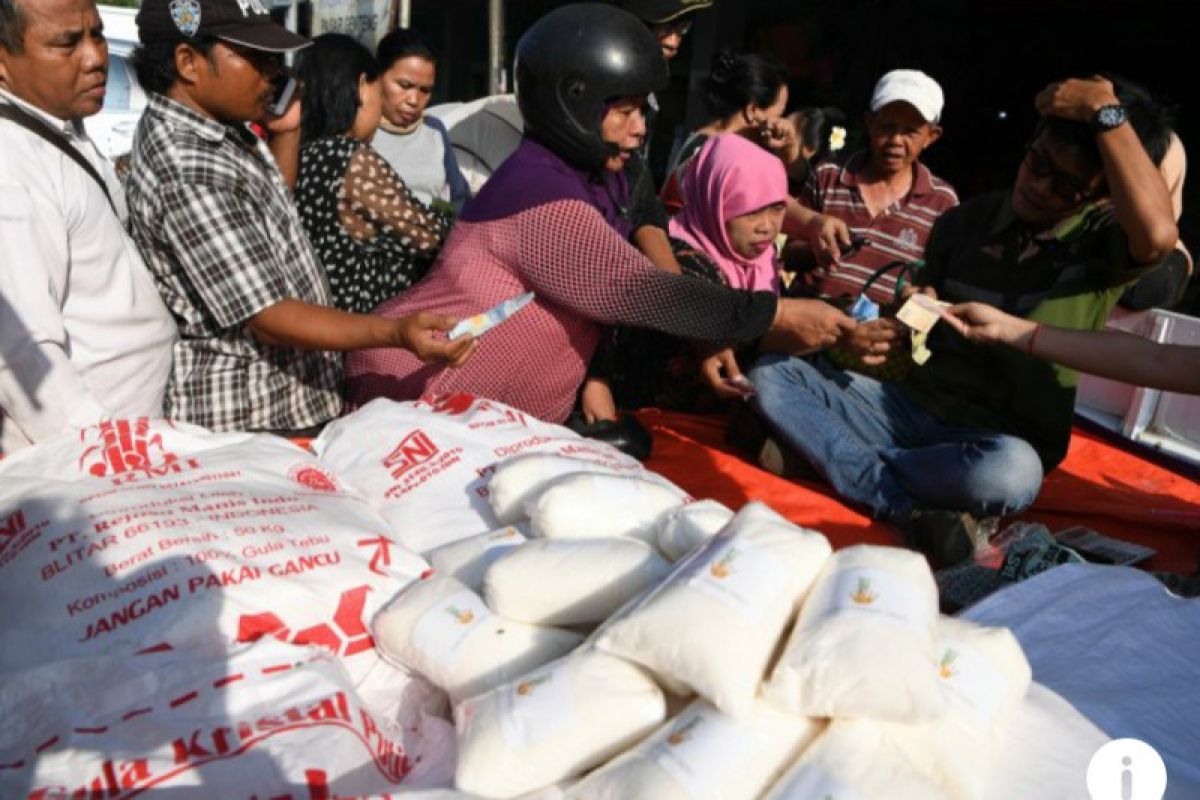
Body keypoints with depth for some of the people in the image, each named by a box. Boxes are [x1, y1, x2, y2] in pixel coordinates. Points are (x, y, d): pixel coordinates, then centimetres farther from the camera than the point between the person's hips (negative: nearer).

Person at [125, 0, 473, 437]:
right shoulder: (188, 171, -26)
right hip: (249, 419, -9)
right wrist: (396, 332, -37)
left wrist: (288, 134, 11)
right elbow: (267, 317, -28)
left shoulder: (213, 125, 5)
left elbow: (271, 211, 23)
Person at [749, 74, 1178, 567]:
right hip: (912, 405, 4)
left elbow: (1159, 235, -30)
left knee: (1010, 472, -41)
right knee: (770, 374, -16)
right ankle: (909, 511, -27)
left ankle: (818, 447, -21)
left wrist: (1105, 113, -21)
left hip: (998, 440, -3)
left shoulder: (1104, 240, -3)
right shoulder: (964, 223, 7)